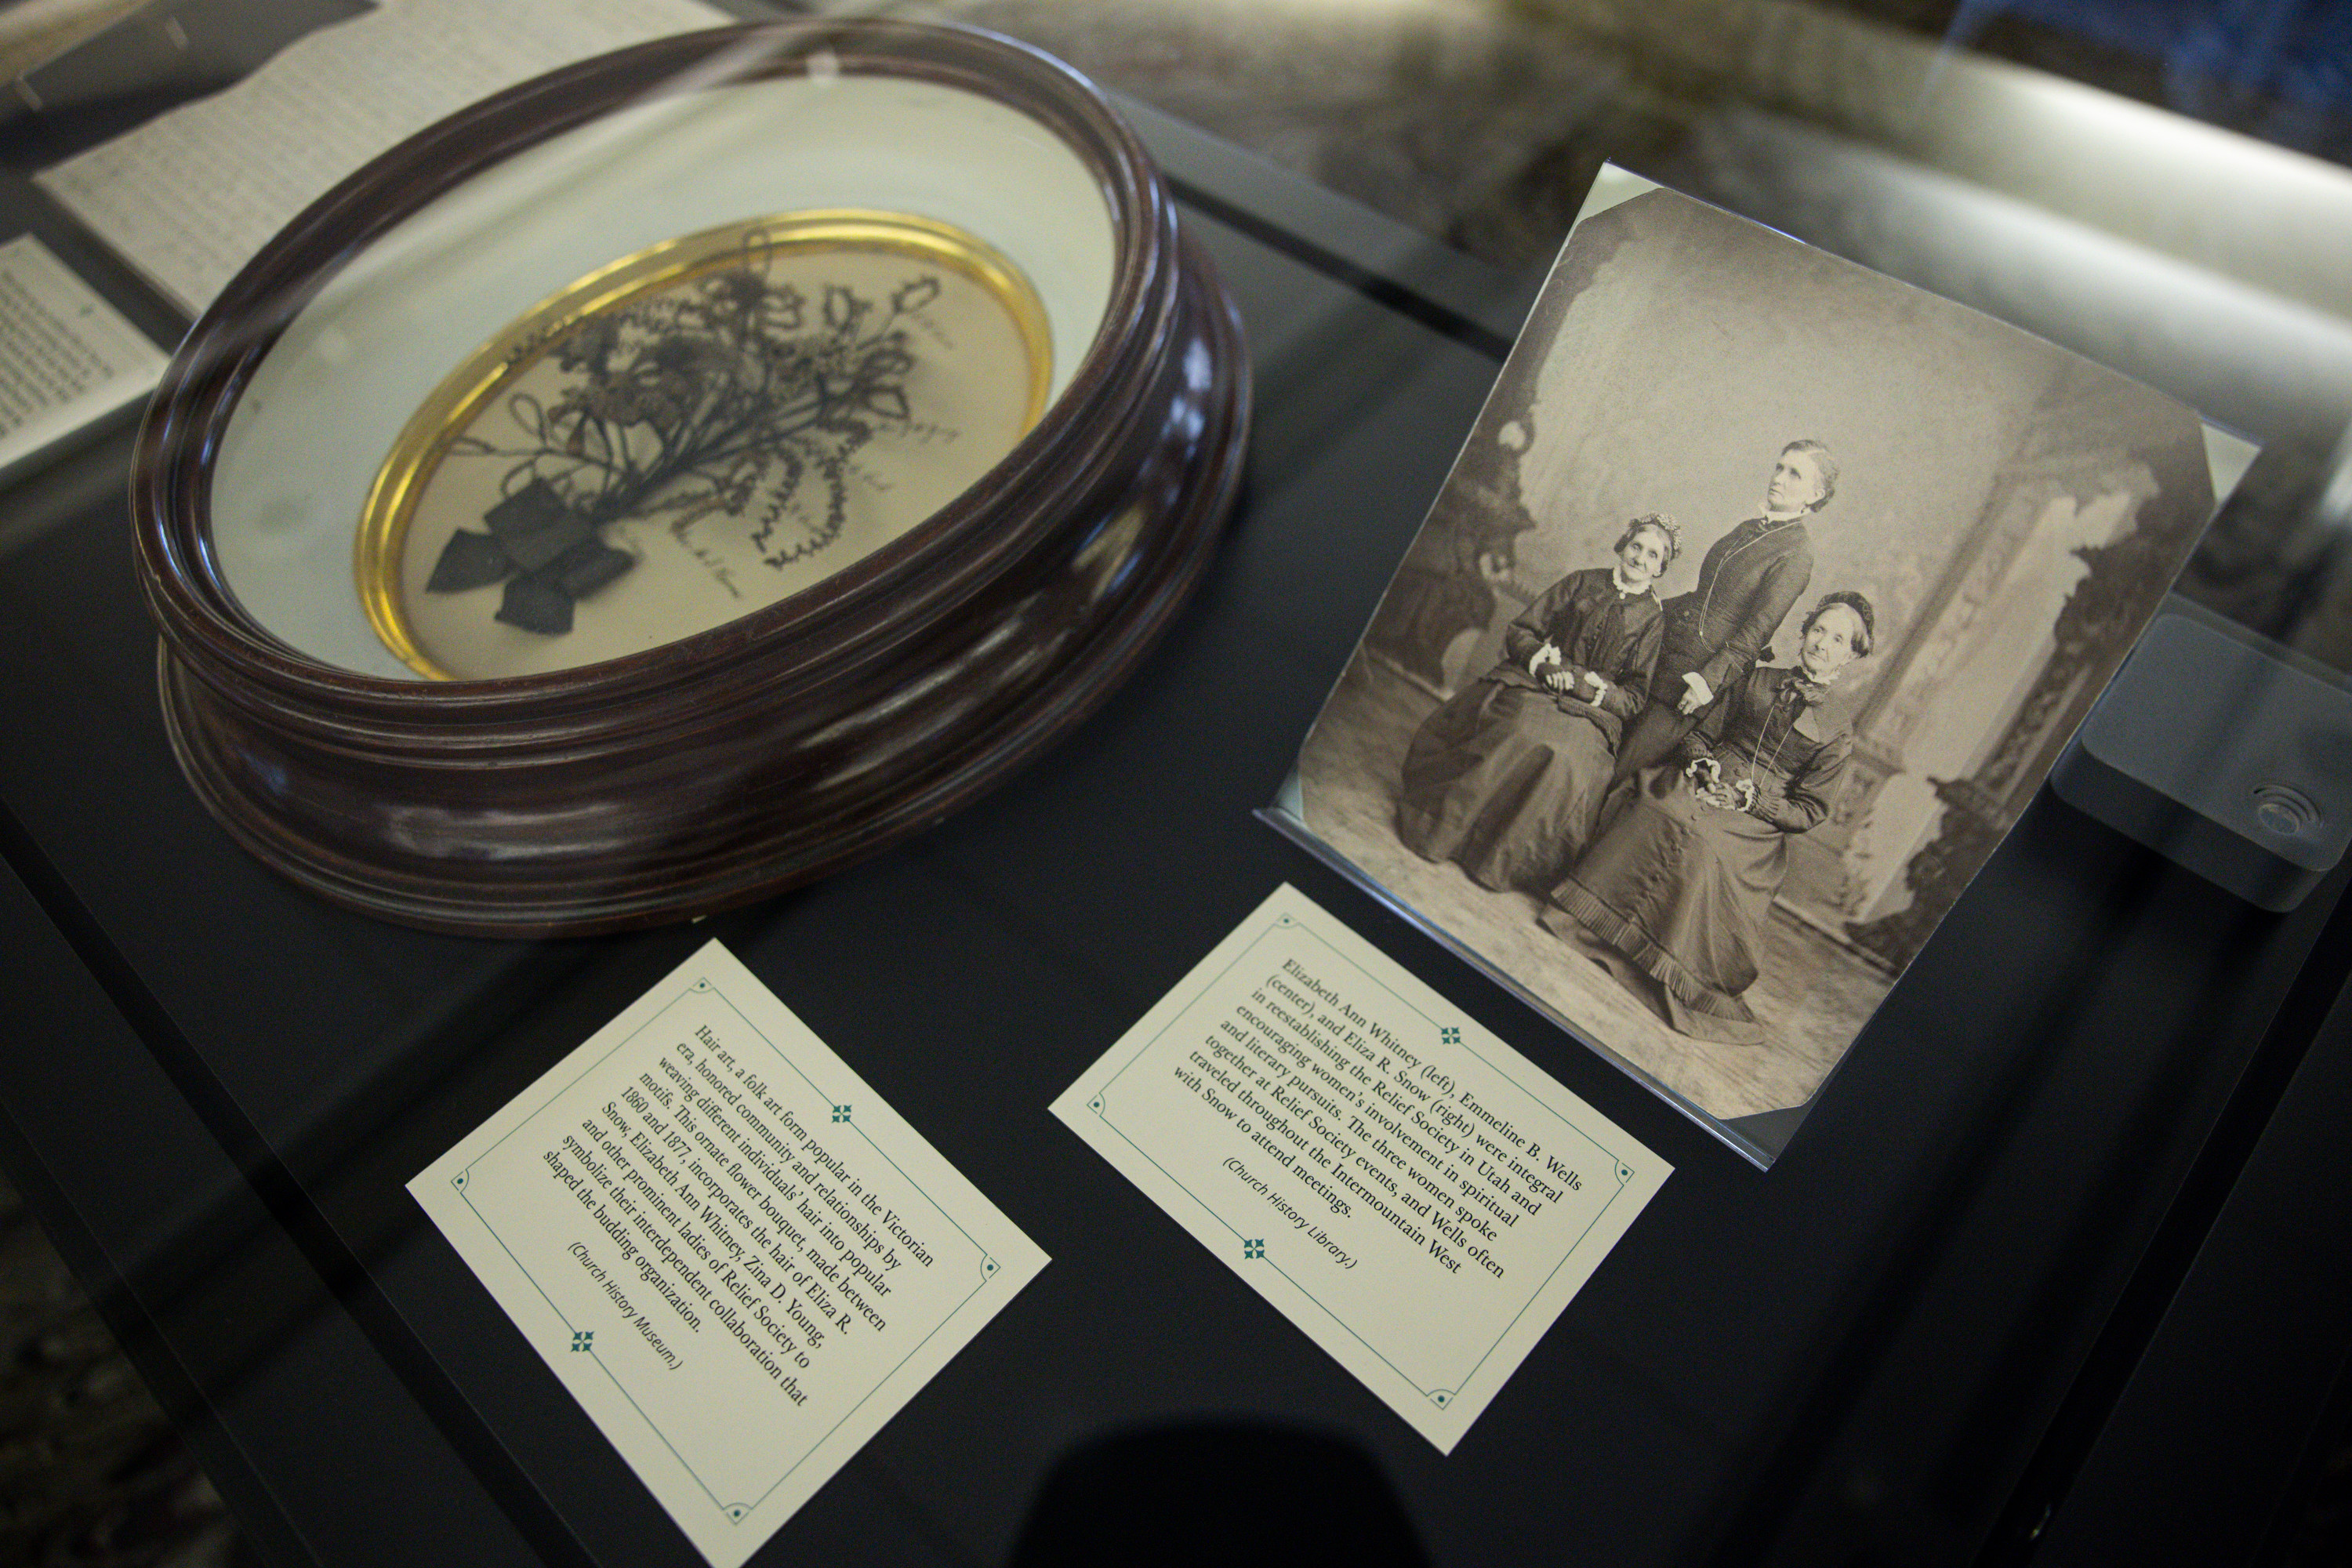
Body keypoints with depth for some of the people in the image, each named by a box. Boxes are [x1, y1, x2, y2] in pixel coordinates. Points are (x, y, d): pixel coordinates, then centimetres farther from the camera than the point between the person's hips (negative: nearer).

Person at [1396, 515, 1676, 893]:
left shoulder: (1657, 618, 11)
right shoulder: (1581, 583, 15)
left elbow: (1637, 696, 5)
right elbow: (1520, 631, 12)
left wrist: (1594, 688, -12)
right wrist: (1542, 661, -7)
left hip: (1590, 711, -1)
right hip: (1532, 682, 1)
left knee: (1564, 755, -32)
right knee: (1516, 730, -32)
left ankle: (1502, 860, -22)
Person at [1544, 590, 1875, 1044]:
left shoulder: (1837, 734, 8)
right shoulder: (1757, 680, 17)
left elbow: (1809, 812, 4)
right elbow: (1699, 733, 18)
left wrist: (1751, 799, -10)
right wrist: (1704, 763, -4)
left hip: (1752, 826, -3)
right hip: (1705, 784, 3)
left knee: (1707, 852, -32)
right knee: (1660, 818, -29)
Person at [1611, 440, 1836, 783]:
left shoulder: (1798, 553, -8)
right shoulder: (1749, 528, 14)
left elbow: (1757, 631, -13)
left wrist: (1709, 680, -18)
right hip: (1662, 657, 7)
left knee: (1622, 774, -10)